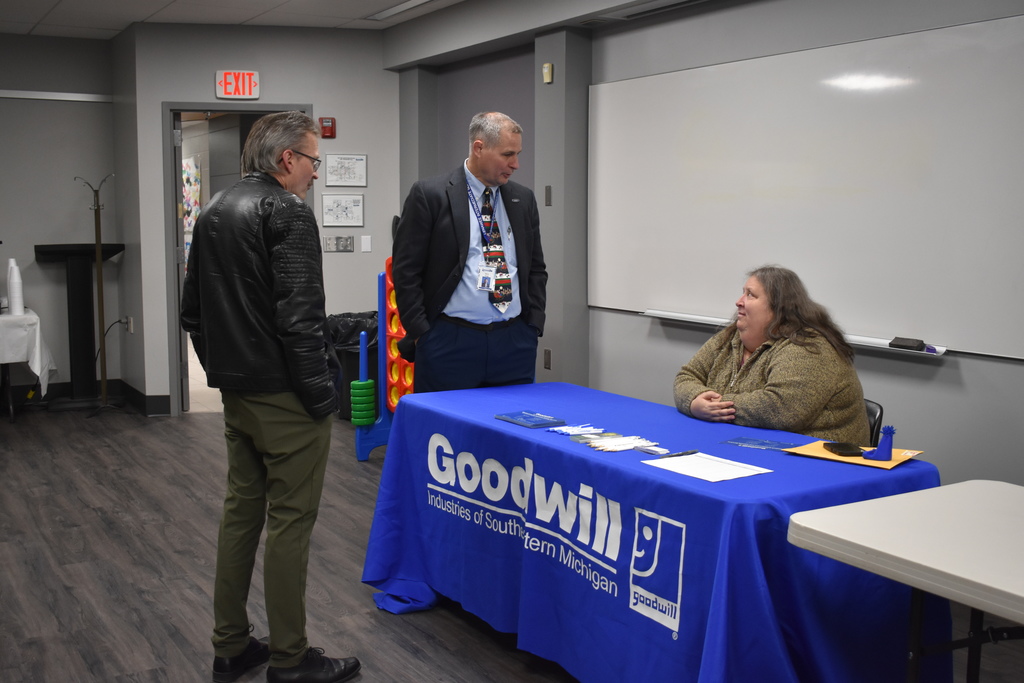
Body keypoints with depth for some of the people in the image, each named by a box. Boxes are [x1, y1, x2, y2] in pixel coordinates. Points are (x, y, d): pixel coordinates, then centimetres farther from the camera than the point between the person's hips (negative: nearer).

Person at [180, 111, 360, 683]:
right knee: (290, 522, 0)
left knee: (241, 511, 15)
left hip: (237, 396, 9)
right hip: (285, 399, -9)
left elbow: (192, 312, 18)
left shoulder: (213, 213, 13)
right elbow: (299, 317, -22)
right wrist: (321, 394, -14)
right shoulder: (288, 212, -14)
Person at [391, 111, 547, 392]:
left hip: (515, 341, 4)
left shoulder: (523, 199, 10)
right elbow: (405, 270, -4)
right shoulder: (429, 195, -4)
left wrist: (533, 326, 6)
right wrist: (422, 335, -7)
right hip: (450, 341, -4)